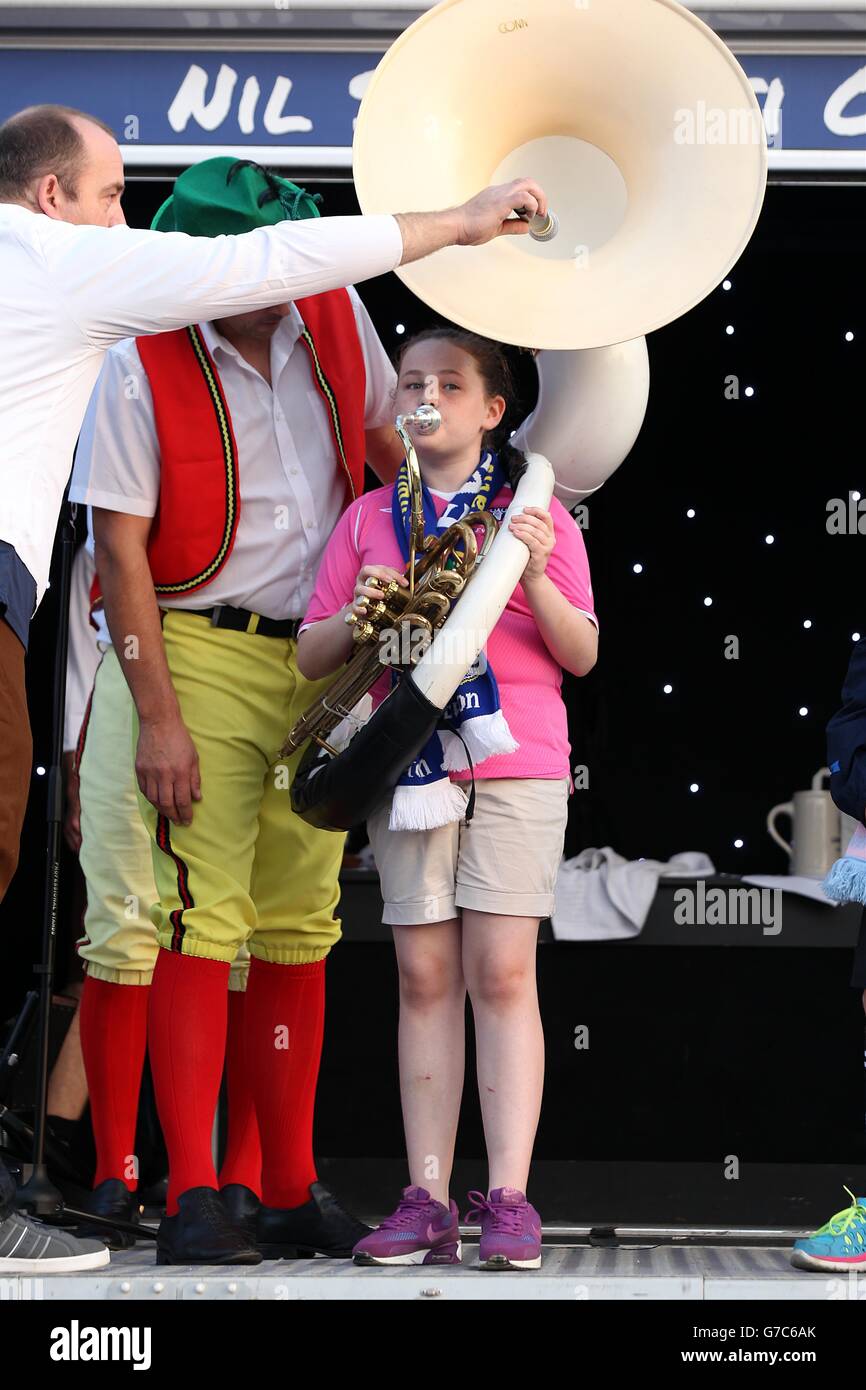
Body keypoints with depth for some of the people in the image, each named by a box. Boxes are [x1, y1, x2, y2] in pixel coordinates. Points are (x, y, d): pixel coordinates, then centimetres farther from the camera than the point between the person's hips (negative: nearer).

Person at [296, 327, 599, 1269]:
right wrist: (359, 617, -10)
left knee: (501, 974, -7)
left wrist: (535, 576, -13)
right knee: (424, 977, 1)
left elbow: (582, 654, 4)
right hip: (408, 762, 2)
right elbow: (310, 656, 11)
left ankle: (509, 1201, -6)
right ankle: (427, 1201, 2)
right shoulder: (369, 518, 13)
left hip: (516, 766, -2)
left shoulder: (536, 512, 8)